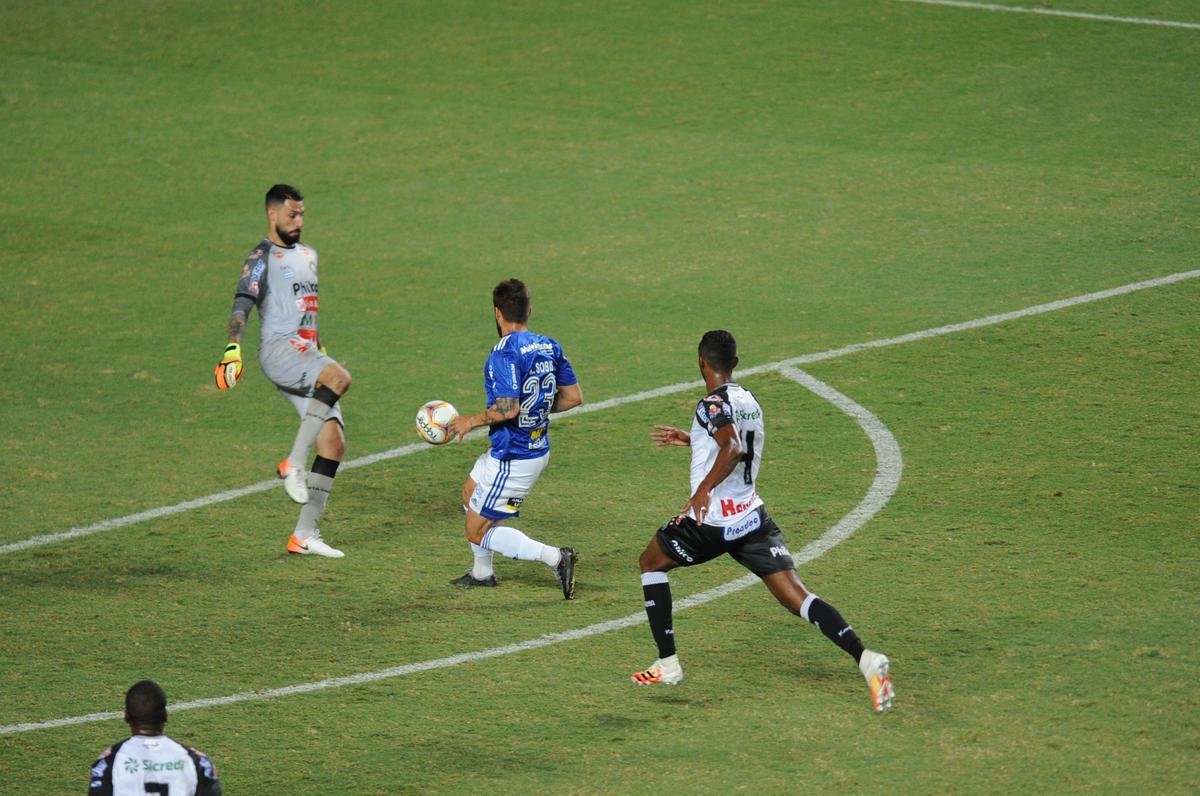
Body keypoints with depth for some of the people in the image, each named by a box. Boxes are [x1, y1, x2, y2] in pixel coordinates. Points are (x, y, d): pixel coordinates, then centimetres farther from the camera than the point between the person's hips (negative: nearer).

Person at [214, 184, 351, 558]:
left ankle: (305, 534, 2)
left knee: (334, 443, -2)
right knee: (339, 376, -36)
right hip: (279, 350, -8)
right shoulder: (263, 258, -2)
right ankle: (294, 464, -33)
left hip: (307, 357, 8)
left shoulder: (308, 255, 23)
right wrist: (232, 349, -28)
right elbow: (241, 306, -14)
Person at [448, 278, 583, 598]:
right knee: (470, 492, 30)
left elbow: (507, 408, -30)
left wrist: (471, 422, -14)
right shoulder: (549, 346, 2)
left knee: (478, 532, 1)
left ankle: (554, 557, -10)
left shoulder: (505, 352, -22)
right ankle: (482, 572, 42)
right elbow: (574, 396, 7)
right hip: (538, 448, 9)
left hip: (513, 459, -9)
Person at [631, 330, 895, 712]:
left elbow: (733, 448, -28)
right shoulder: (748, 401, 17)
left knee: (650, 563, 20)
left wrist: (704, 489, -39)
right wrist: (689, 439, 42)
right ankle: (865, 659, -27)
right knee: (794, 594, -5)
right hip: (753, 517, 6)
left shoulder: (714, 404, -9)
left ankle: (667, 665, 17)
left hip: (713, 520, -6)